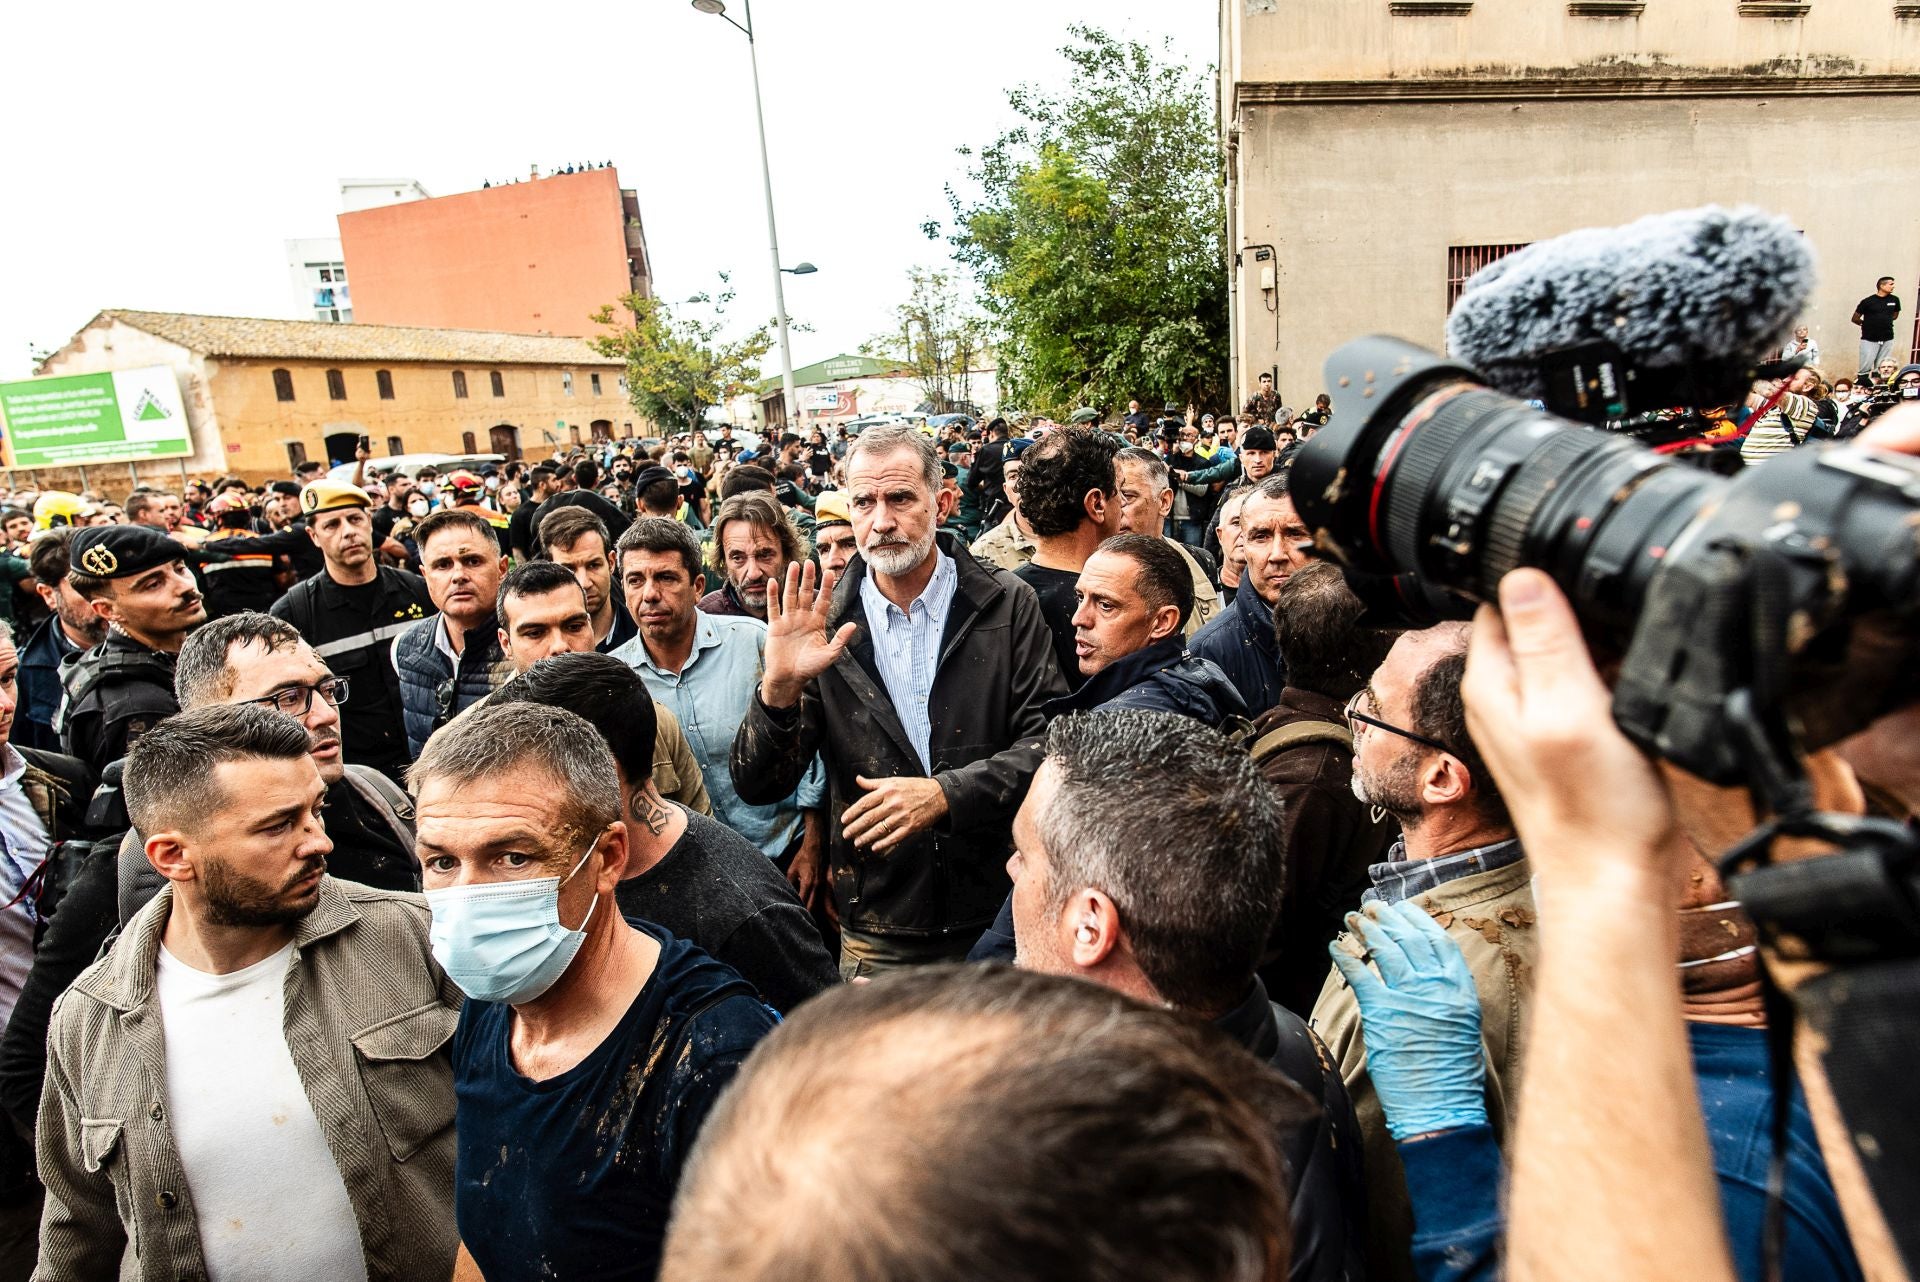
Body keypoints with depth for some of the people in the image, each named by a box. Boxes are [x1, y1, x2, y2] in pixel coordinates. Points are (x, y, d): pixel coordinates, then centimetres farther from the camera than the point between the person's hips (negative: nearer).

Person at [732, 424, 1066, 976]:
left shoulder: (1007, 605, -6)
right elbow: (756, 787, -6)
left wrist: (947, 793, -22)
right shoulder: (824, 625, -6)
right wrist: (780, 687, -24)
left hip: (999, 916, 0)